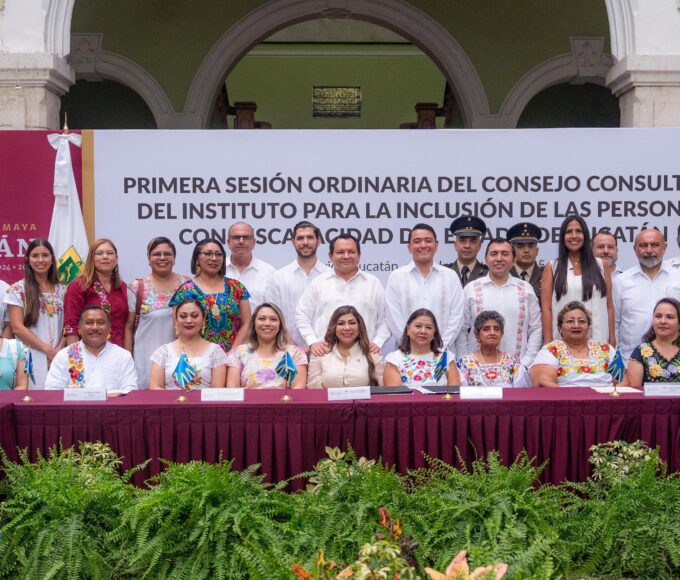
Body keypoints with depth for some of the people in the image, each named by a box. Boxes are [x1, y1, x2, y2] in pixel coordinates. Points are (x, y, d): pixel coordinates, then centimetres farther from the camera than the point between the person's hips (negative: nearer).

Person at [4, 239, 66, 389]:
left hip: (59, 357, 3)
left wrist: (59, 349, -7)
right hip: (31, 358, -3)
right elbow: (17, 327, -5)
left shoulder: (62, 290, 12)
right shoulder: (18, 289, 1)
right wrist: (48, 350, -9)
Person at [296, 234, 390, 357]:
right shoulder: (318, 283, 11)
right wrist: (313, 342, -2)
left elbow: (385, 319, 11)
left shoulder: (374, 283, 12)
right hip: (325, 354, 0)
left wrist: (377, 343, -2)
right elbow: (302, 316, 10)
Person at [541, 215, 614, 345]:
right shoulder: (552, 268, 7)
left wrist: (612, 340, 3)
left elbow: (609, 306, 9)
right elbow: (546, 308, 1)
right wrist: (548, 343, -6)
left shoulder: (600, 265, 11)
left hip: (597, 340, 1)